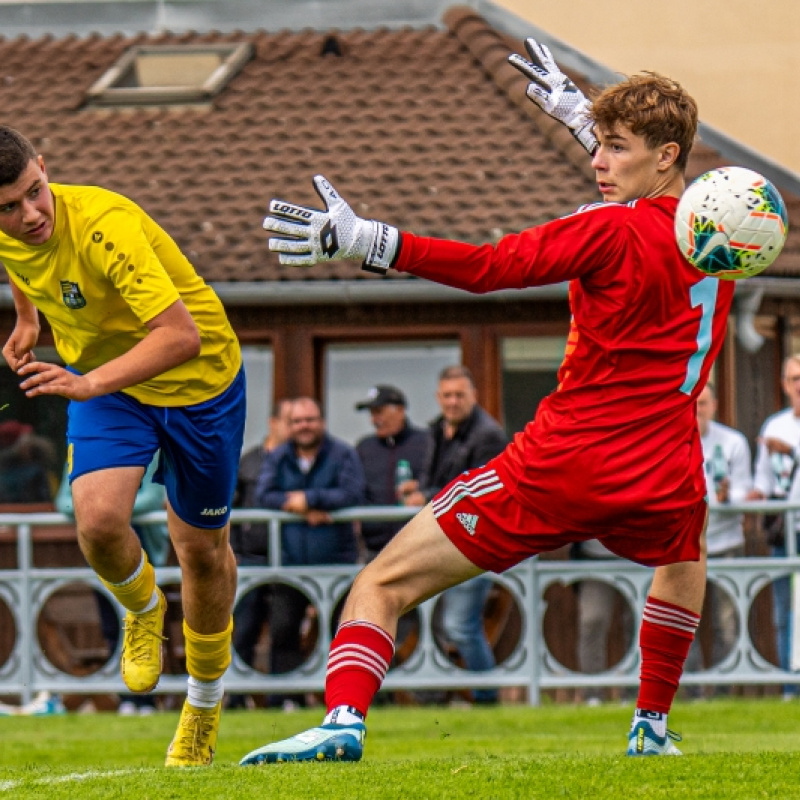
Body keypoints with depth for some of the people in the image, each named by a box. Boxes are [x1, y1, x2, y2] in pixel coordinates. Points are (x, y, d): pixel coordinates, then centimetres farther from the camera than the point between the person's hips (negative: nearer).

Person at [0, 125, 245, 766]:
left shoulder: (105, 227, -36)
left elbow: (181, 334, -43)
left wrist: (91, 383, -52)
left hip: (198, 378, -4)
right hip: (100, 381, 4)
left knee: (203, 550, 8)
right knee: (99, 521, -22)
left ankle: (204, 703, 34)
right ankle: (143, 609, 13)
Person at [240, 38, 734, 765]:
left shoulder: (612, 232, -11)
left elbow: (484, 268, -19)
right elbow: (660, 186, 34)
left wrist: (366, 241, -20)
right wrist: (579, 111, 42)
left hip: (557, 472, -6)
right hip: (660, 480, 6)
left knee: (381, 587, -2)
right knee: (683, 559, 42)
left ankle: (344, 718, -22)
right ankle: (654, 724, 39)